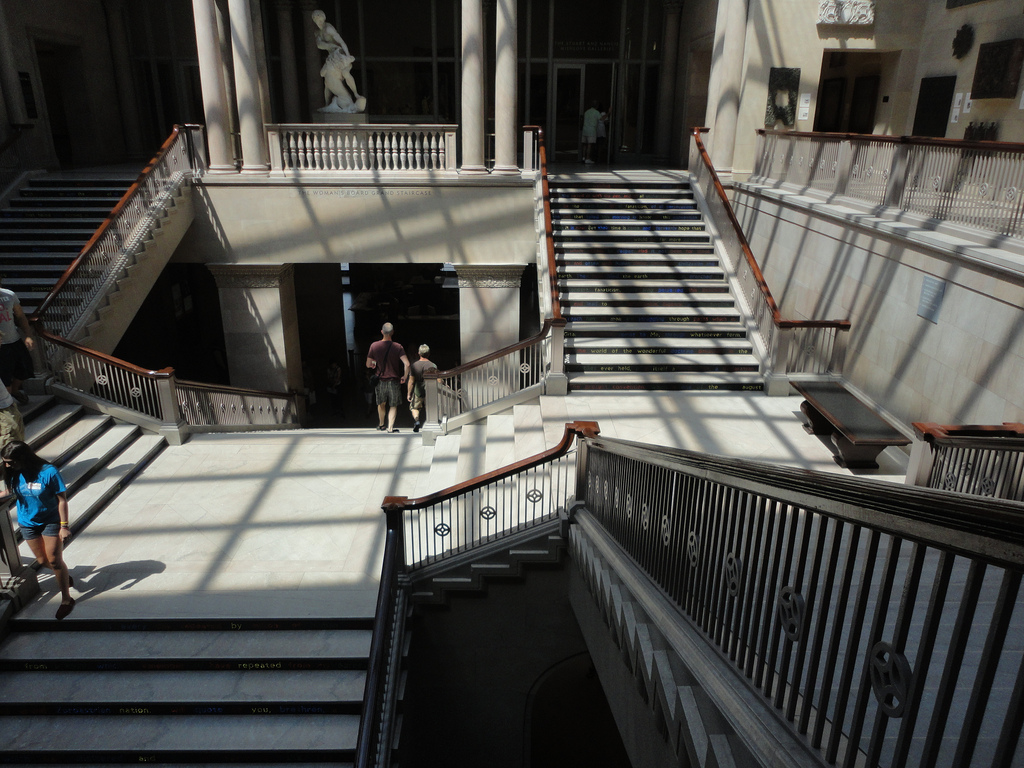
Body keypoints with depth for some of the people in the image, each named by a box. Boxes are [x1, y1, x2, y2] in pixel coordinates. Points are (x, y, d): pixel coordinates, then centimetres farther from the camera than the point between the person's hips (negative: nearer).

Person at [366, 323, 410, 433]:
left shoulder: (374, 345, -5)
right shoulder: (398, 347, -9)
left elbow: (368, 365, 0)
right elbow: (407, 364, -17)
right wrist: (405, 377, -2)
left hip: (380, 381, 2)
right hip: (394, 381, -2)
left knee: (381, 404, 23)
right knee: (393, 405, 12)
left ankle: (381, 425, 37)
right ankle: (390, 427, 2)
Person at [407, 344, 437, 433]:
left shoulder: (414, 366, -8)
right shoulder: (433, 366, -8)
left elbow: (411, 382, -5)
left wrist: (409, 394, 3)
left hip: (418, 391, -1)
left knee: (414, 407, 17)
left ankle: (416, 420, -7)